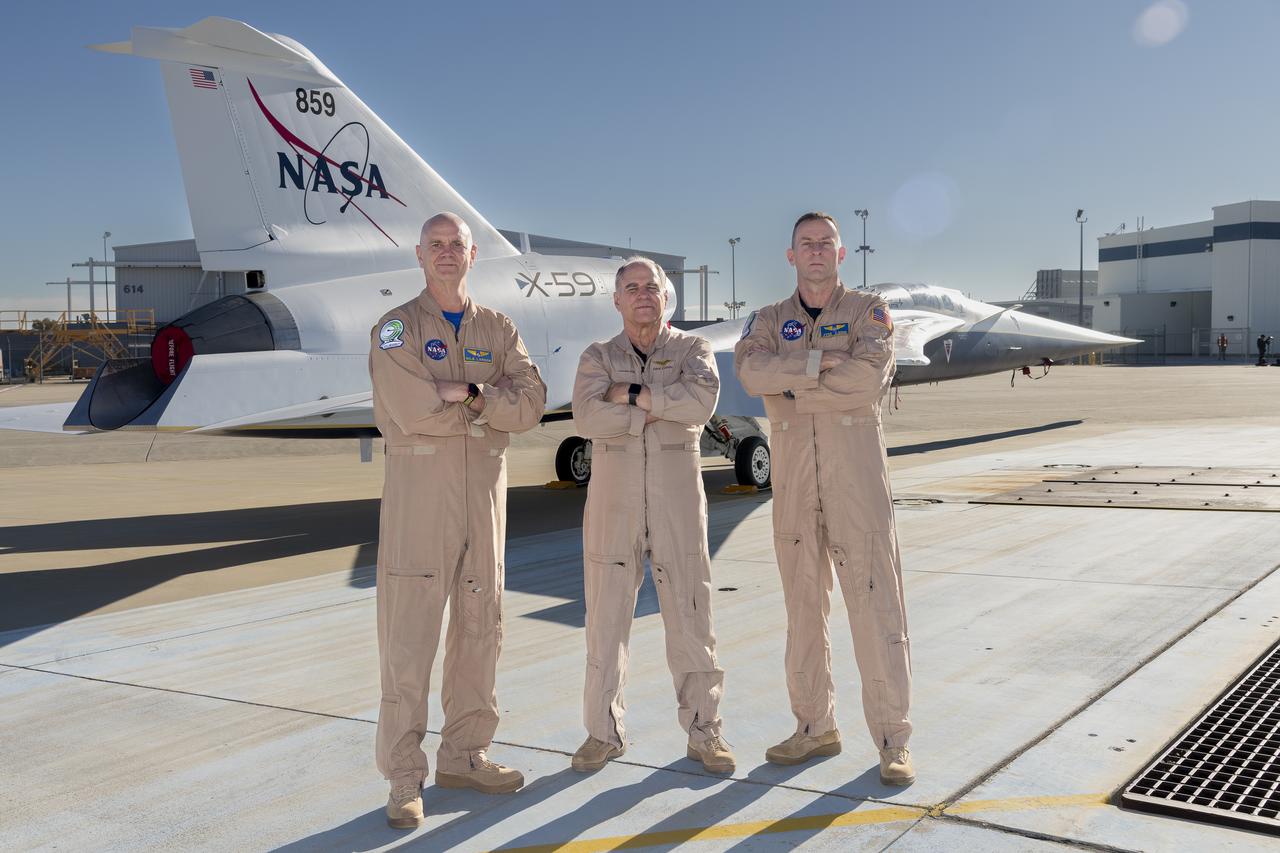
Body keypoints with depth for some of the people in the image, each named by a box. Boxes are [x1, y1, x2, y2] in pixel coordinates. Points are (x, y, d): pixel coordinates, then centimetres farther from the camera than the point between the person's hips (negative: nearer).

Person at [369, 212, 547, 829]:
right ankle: (404, 779, 3)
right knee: (409, 633, -5)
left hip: (484, 486, 5)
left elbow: (530, 403, -2)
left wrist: (469, 394, -16)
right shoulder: (396, 329, 0)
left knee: (479, 626, 10)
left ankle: (462, 755, 24)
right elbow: (414, 411, -15)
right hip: (418, 483, -5)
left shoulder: (498, 331, 13)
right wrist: (491, 404, -5)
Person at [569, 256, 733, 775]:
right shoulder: (598, 357, 6)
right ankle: (604, 732, 18)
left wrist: (634, 394, -14)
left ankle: (703, 732, 14)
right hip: (613, 503, 1)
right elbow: (587, 418, -13)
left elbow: (702, 400, -17)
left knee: (690, 616, 2)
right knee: (606, 619, 5)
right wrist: (662, 409, -14)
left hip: (678, 502, -1)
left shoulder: (692, 350, 5)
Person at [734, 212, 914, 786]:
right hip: (793, 483, 3)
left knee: (876, 603, -5)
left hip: (857, 477, -3)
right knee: (803, 606, 9)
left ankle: (892, 740, 3)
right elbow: (750, 371, -10)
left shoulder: (868, 310, 4)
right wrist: (819, 362, -18)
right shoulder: (770, 320, 11)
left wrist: (793, 385, -9)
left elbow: (872, 376, -15)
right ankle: (815, 727, 22)